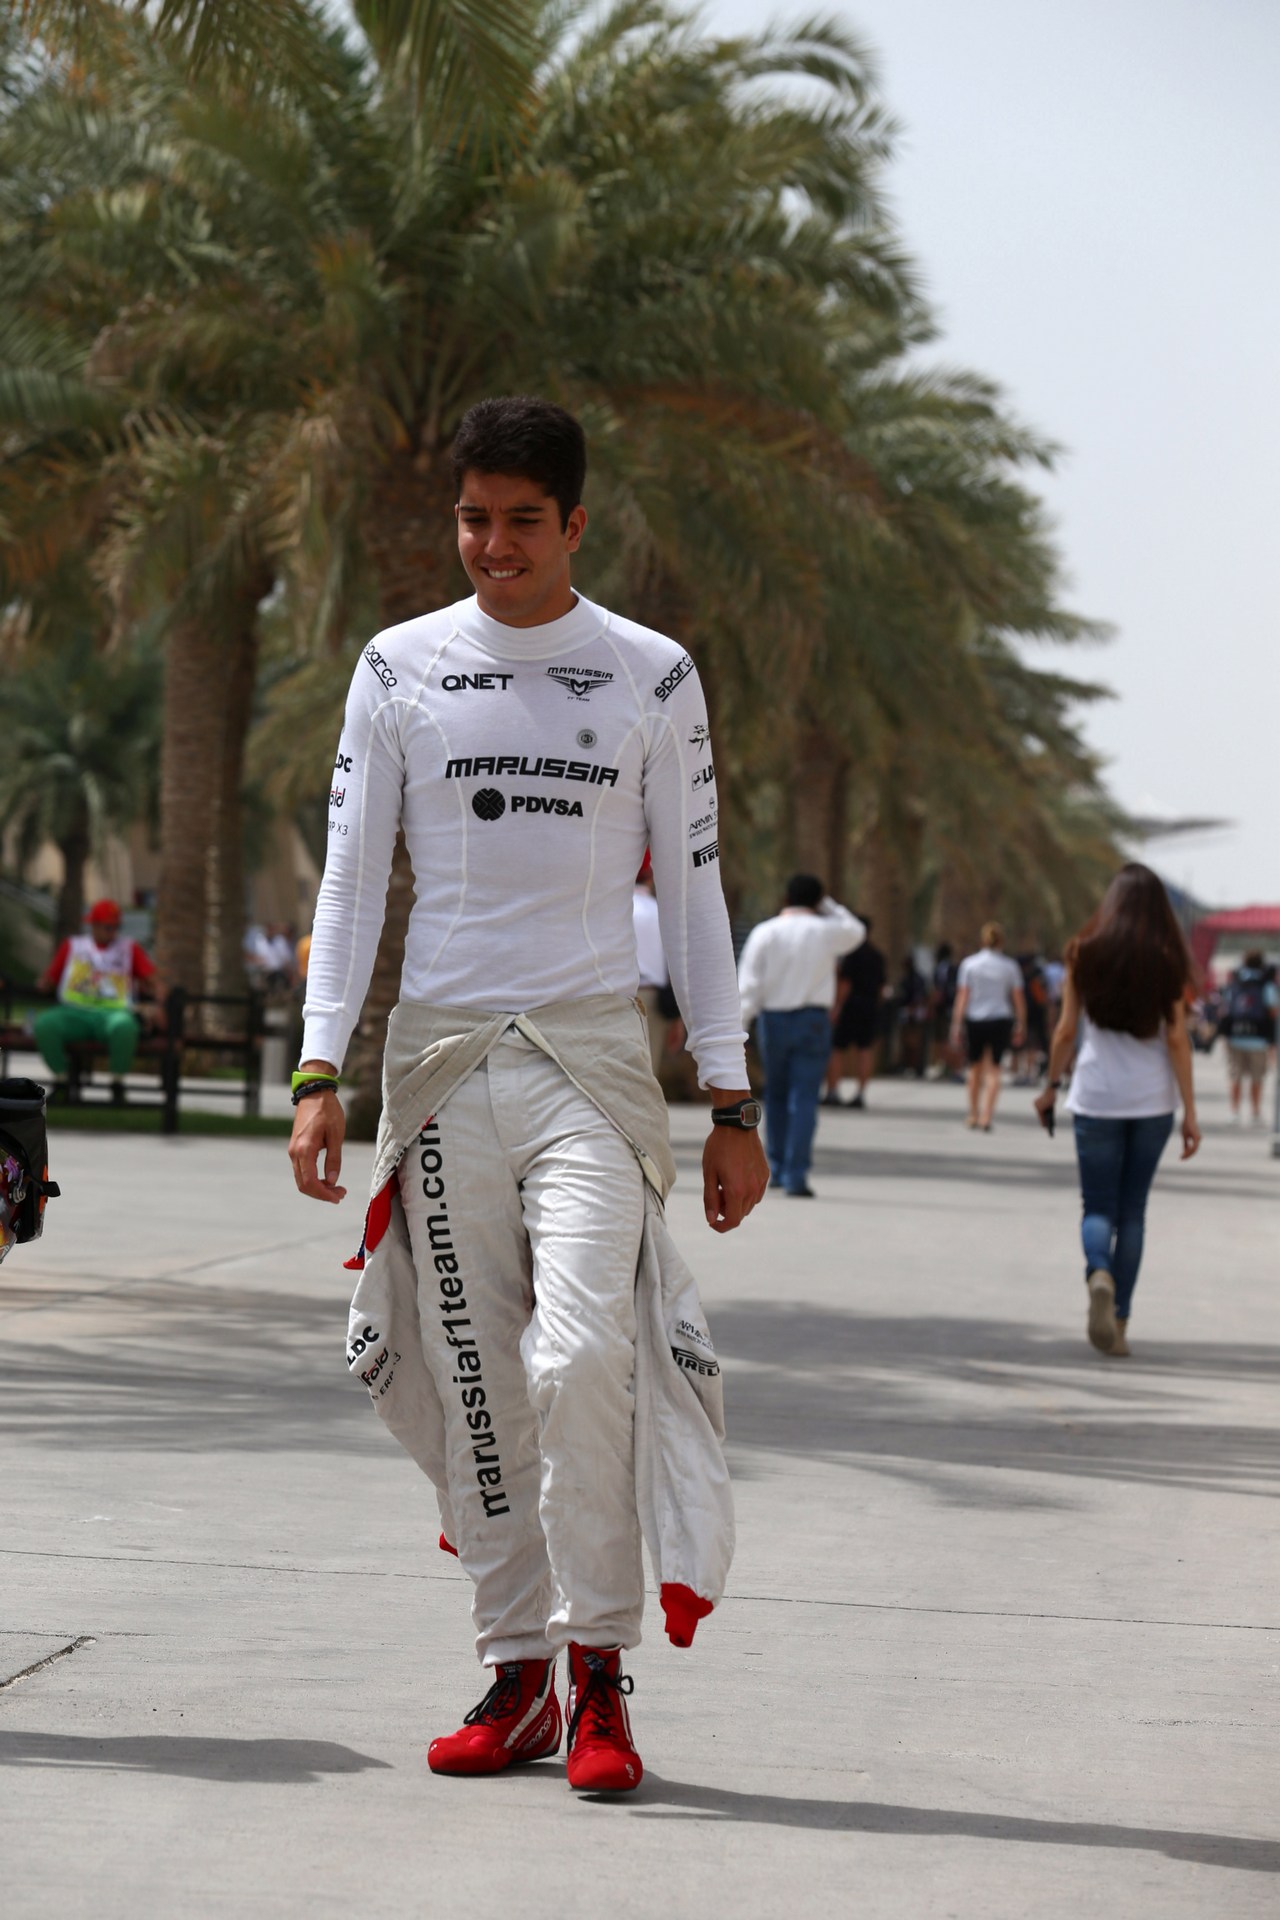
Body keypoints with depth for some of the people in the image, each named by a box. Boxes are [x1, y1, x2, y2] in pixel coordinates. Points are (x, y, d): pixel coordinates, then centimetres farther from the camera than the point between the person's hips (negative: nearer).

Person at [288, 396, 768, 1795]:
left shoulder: (652, 679, 6)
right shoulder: (401, 669, 7)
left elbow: (693, 890, 9)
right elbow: (351, 878, 7)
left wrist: (732, 1105, 4)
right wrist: (320, 1071, -4)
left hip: (593, 1056, -2)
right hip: (442, 1054, 2)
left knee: (582, 1353, -17)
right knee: (476, 1381, 1)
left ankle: (599, 1671, -8)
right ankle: (517, 1676, 10)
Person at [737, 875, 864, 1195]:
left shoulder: (764, 932, -1)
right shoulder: (826, 931, -2)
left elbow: (748, 983, -6)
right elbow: (856, 931, 21)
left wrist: (738, 1024, -6)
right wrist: (828, 906, 22)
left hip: (773, 1019, 2)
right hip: (812, 1021, -2)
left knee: (775, 1095, 17)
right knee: (804, 1099, -3)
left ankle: (776, 1168, 22)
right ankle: (795, 1176, -10)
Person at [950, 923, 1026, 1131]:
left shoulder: (969, 964, -2)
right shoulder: (1010, 966, -1)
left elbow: (962, 996, -4)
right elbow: (1019, 999, 2)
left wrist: (957, 1024, -2)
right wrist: (1020, 1026, 10)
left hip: (974, 1020, 1)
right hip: (1000, 1020, -1)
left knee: (976, 1068, 16)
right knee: (993, 1069, 3)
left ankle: (973, 1115, 24)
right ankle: (986, 1116, -9)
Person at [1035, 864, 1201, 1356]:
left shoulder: (1084, 954, -1)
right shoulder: (1168, 962, -3)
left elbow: (1066, 1031, 1)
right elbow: (1177, 1041, -4)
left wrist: (1051, 1086, 15)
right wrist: (1190, 1113, -1)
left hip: (1096, 1097, 0)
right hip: (1152, 1100, 0)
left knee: (1098, 1206, 5)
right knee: (1132, 1210, 10)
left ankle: (1099, 1274, -27)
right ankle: (1118, 1322, 9)